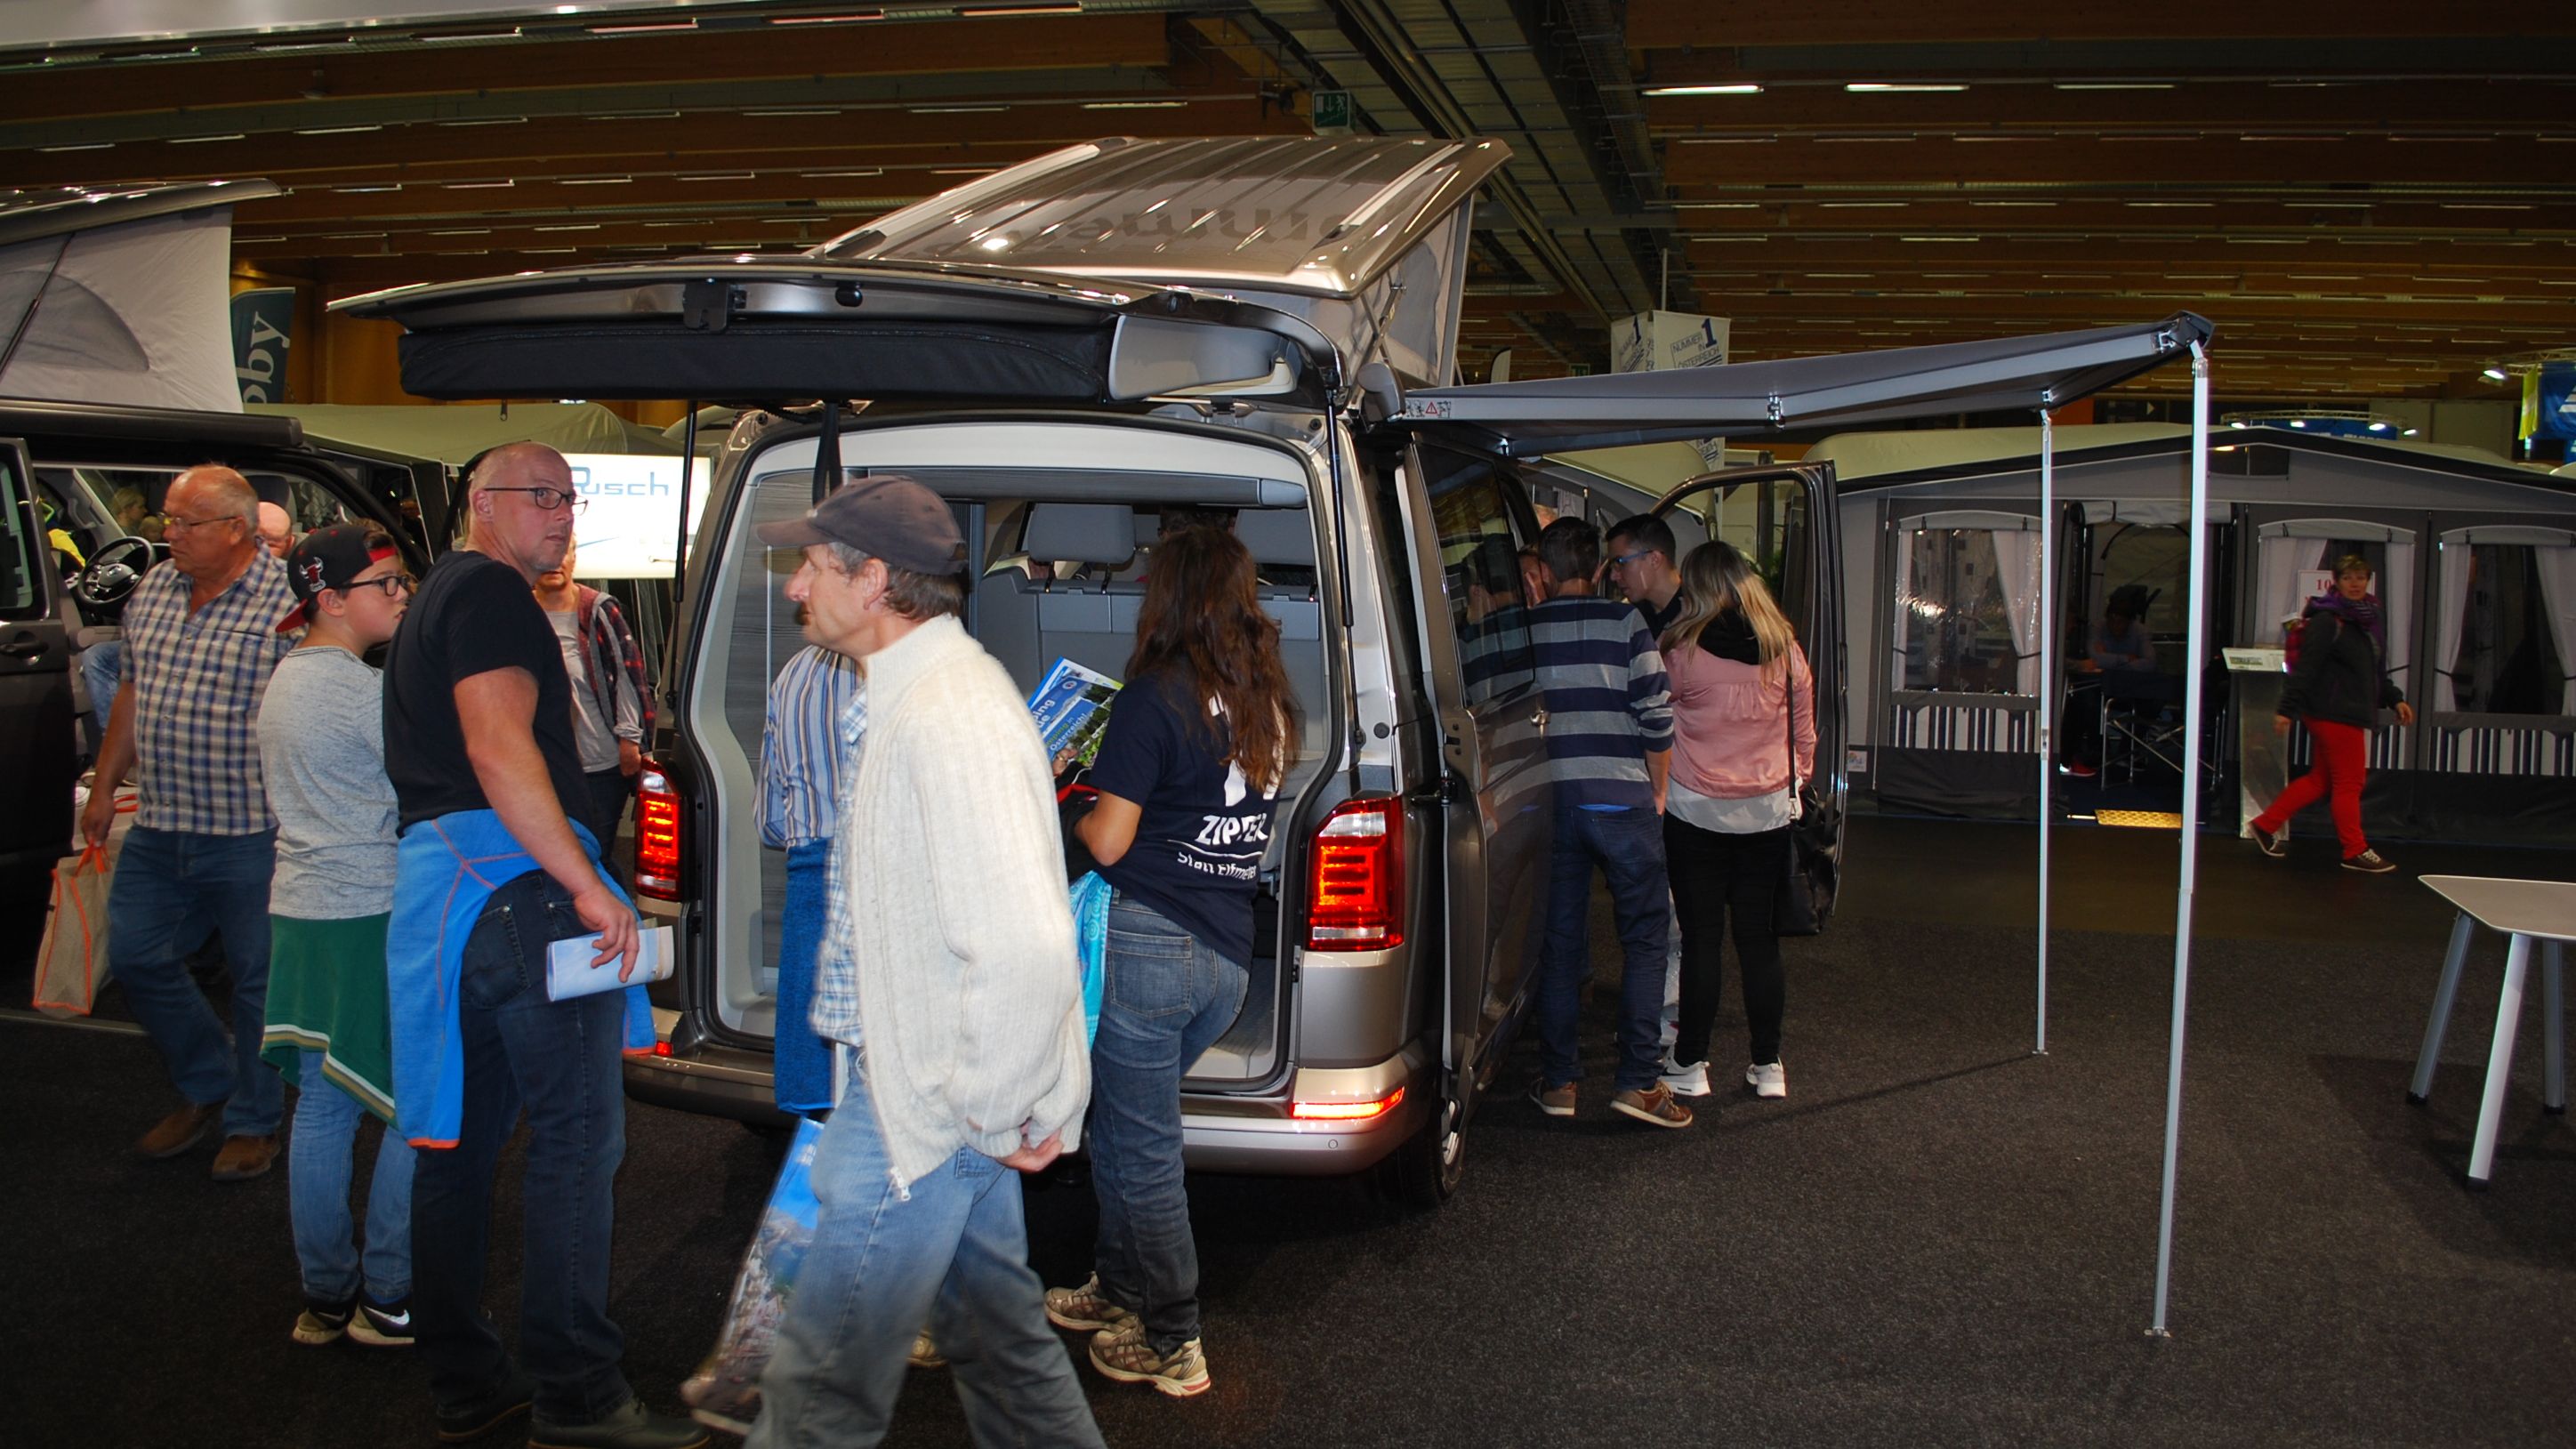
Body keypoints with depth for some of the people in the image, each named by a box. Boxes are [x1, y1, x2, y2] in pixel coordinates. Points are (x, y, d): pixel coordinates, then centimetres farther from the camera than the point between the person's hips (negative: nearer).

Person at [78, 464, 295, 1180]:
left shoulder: (286, 601, -13)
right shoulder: (152, 592, 9)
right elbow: (131, 694, 19)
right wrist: (104, 788, 19)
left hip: (252, 833, -7)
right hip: (157, 828, 7)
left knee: (258, 978, 5)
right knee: (136, 958, 13)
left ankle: (253, 1122, 22)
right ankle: (208, 1087, 32)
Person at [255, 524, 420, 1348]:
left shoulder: (288, 676, 14)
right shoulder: (361, 689, -15)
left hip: (301, 911, 9)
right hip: (370, 918, -9)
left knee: (322, 1109, 13)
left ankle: (325, 1296, 22)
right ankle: (388, 1299, 6)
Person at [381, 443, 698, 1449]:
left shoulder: (439, 597, 26)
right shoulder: (490, 591, -7)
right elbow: (500, 750, -19)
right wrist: (587, 884, -23)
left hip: (438, 878, 11)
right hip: (515, 877, -11)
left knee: (460, 1137, 12)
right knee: (580, 1132, -8)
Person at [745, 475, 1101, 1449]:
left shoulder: (948, 718, -25)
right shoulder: (907, 694, 10)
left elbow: (1026, 950, -35)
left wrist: (995, 1112, -21)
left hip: (926, 1108, -10)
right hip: (920, 1086, 10)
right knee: (996, 1330, 23)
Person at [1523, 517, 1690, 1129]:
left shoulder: (1522, 630, 3)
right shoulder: (1624, 623, -3)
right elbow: (1656, 717, -6)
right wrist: (1657, 790, 7)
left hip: (1552, 802, 3)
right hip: (1622, 800, -2)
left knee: (1561, 941, 10)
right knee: (1645, 939, 7)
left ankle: (1558, 1080, 15)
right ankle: (1637, 1079, 2)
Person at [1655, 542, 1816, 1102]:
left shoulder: (1685, 651, -11)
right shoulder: (1785, 649, 1)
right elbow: (1805, 728, 11)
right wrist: (1799, 778, 24)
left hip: (1696, 810, -3)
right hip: (1768, 813, 3)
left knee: (1700, 939, 4)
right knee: (1759, 939, 10)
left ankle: (1690, 1063, 11)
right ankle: (1768, 1065, 16)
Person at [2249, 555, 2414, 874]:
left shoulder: (2367, 620, 15)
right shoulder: (2327, 621, -14)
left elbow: (2376, 671, 25)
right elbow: (2305, 667, -19)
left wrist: (2394, 699, 15)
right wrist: (2287, 709, -22)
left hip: (2351, 713, 9)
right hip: (2333, 712, -9)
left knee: (2322, 778, 14)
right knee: (2349, 781, -2)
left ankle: (2266, 824, 20)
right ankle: (2355, 851, 7)